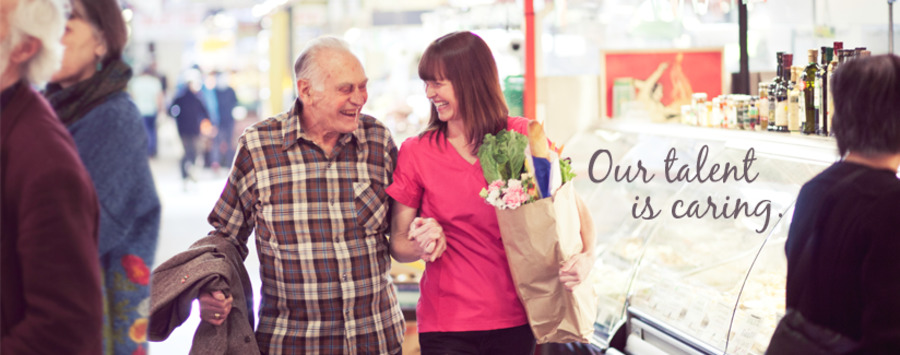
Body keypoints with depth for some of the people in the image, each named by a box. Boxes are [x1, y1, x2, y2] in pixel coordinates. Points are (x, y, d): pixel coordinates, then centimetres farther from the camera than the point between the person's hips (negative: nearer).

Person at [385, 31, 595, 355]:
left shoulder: (523, 137, -1)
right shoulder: (416, 153, -1)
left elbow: (573, 205, 2)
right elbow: (398, 245, 4)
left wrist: (586, 257, -17)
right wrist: (425, 245, -18)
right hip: (447, 326, 0)